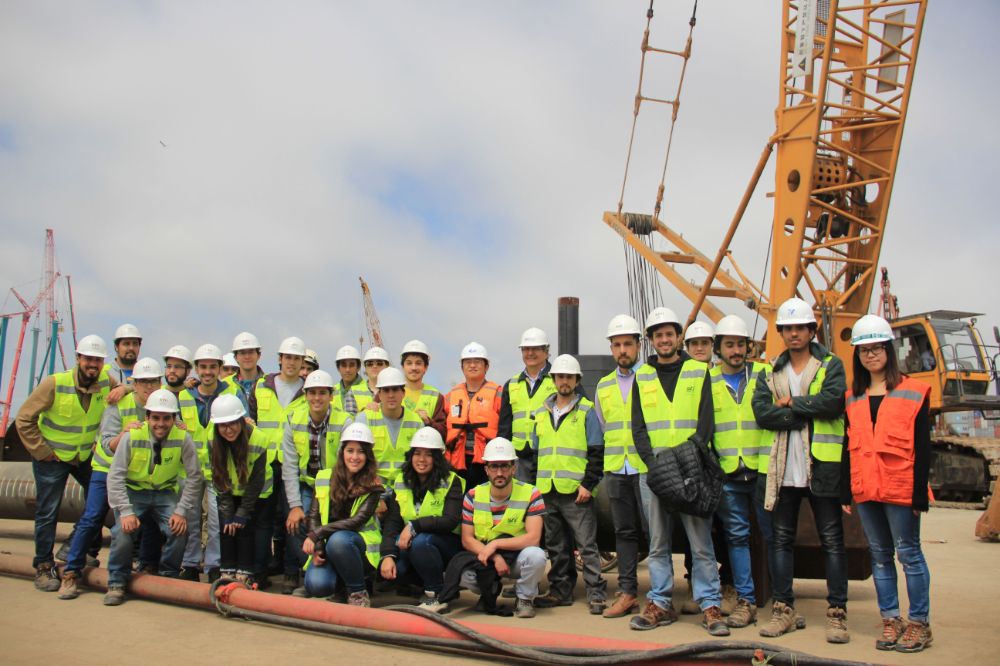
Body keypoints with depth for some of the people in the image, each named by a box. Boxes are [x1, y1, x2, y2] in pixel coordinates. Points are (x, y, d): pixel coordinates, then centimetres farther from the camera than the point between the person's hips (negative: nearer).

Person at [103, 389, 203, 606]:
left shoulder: (183, 439, -16)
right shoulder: (132, 437, -18)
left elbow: (194, 477, -9)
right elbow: (115, 477, -16)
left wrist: (181, 511, -16)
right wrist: (126, 511, -25)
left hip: (165, 493, 1)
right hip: (133, 491, -1)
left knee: (178, 529, -21)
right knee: (124, 530, -25)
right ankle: (116, 584, -3)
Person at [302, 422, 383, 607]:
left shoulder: (372, 484, -4)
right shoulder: (324, 477, 6)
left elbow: (358, 521, -15)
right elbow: (313, 516, 4)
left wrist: (317, 534, -22)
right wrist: (316, 547, -14)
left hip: (361, 546, -2)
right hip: (326, 548, 3)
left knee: (338, 539, -37)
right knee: (316, 585, -28)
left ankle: (358, 593, -15)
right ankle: (342, 580, 9)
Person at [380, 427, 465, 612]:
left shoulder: (451, 482, -8)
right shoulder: (401, 482, 5)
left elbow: (451, 521, -22)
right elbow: (391, 522, -4)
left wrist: (414, 526, -30)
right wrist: (387, 555, -19)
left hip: (448, 544, -4)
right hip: (409, 545, 4)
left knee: (420, 541, -35)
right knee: (389, 570, -24)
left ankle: (437, 596, -15)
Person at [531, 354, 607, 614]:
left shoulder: (587, 411, 0)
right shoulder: (541, 413, 15)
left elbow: (596, 453, -4)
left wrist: (588, 484, -12)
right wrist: (535, 484, 14)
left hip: (576, 491, -5)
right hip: (547, 491, 5)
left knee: (586, 545, -3)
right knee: (556, 546, 11)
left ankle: (596, 593, 2)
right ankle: (561, 590, 20)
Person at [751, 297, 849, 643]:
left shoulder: (831, 365, 5)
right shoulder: (770, 372, 14)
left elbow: (833, 401, -15)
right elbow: (762, 412, -4)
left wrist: (792, 403, -8)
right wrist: (808, 415, -11)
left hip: (821, 466, -3)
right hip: (782, 468, 4)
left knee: (832, 541, 1)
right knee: (781, 540, 8)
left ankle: (837, 613, 7)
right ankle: (783, 609, 17)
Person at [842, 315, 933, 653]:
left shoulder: (913, 393, -1)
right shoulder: (852, 398, 11)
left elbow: (922, 447, -5)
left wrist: (920, 493, -10)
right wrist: (845, 491, 8)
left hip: (899, 488, -4)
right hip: (865, 490, 5)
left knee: (908, 553, 1)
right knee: (879, 555, 10)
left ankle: (919, 623, 12)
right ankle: (891, 621, 19)